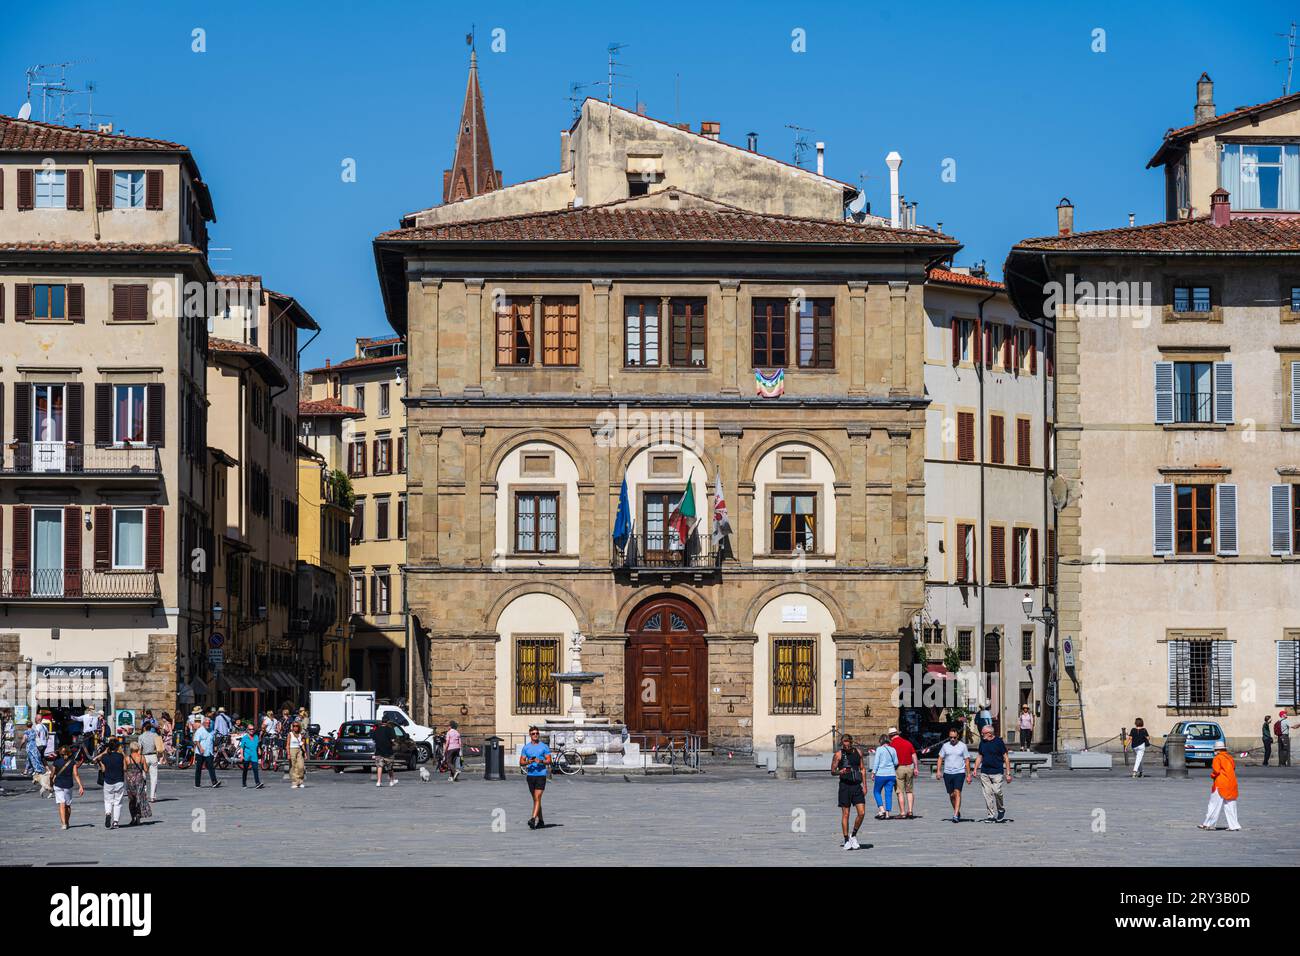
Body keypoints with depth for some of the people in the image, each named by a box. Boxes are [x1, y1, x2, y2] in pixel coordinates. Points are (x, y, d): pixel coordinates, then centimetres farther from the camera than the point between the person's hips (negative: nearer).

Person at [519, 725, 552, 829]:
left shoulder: (544, 747, 2)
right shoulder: (525, 747, 10)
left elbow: (549, 761, -1)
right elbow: (521, 762, 8)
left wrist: (541, 761, -21)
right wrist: (528, 762, -13)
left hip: (541, 775, -4)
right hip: (530, 775, 4)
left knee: (537, 798, -14)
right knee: (535, 799, 11)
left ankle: (533, 819, -22)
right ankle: (540, 821, 20)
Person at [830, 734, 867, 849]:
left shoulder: (858, 752, 8)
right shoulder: (838, 754, -2)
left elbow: (862, 769, 15)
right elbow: (832, 771, 0)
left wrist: (864, 785, 9)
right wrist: (840, 772, -22)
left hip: (857, 785, 3)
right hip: (845, 785, -3)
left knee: (862, 813, -5)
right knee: (845, 814, 0)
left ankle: (853, 836, 15)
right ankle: (846, 841, 8)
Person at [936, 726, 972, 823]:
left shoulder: (963, 746, 1)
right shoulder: (945, 746, 7)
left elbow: (967, 761, 3)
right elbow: (940, 758, 12)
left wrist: (968, 775, 1)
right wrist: (938, 771, 0)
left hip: (959, 773, -3)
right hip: (947, 773, 3)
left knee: (957, 792, -16)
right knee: (951, 795, 10)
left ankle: (955, 815, -22)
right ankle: (957, 812, 28)